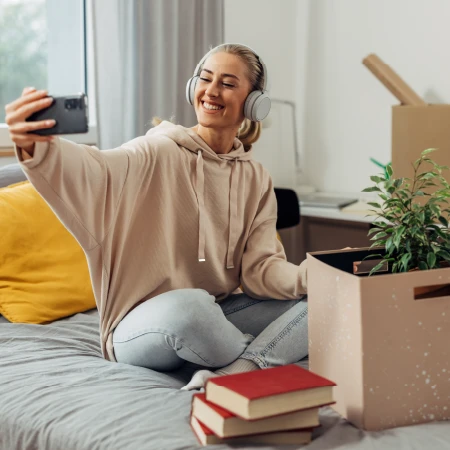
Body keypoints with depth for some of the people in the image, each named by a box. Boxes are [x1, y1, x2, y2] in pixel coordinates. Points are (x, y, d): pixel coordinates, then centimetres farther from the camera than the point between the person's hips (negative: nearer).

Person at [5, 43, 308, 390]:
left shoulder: (257, 181, 6)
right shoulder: (160, 153, -10)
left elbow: (259, 269, -2)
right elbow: (97, 171, -31)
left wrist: (308, 277, -23)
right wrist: (35, 147, -53)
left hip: (218, 319, 5)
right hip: (143, 327, -5)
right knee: (189, 304, -38)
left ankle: (231, 375, -30)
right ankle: (266, 360, -10)